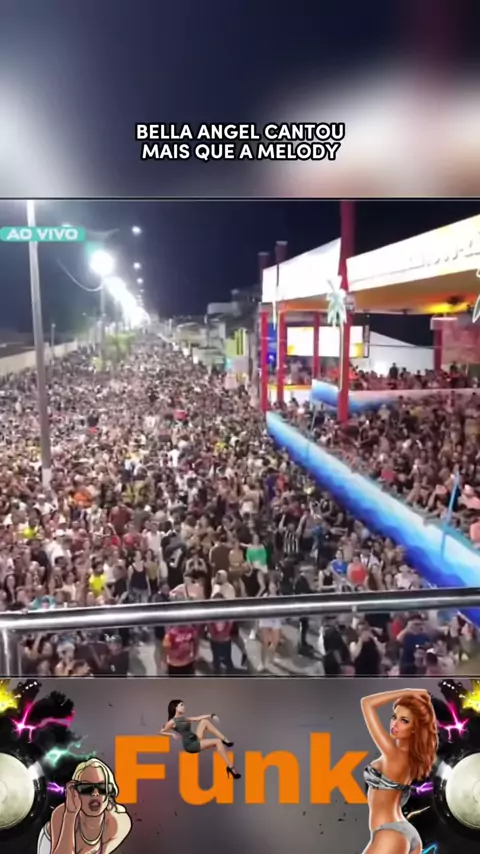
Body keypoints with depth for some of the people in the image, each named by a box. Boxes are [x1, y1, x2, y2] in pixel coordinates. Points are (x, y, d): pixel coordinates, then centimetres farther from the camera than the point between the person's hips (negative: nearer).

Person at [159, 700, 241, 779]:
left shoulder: (184, 718, 18)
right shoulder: (172, 722, -5)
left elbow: (197, 718, 15)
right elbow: (161, 732, -3)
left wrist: (211, 715, 4)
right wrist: (172, 734, -15)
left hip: (196, 740, 8)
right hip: (190, 745, -8)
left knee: (204, 721, -6)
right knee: (217, 742, -17)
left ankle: (224, 740, -9)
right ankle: (231, 768, -19)